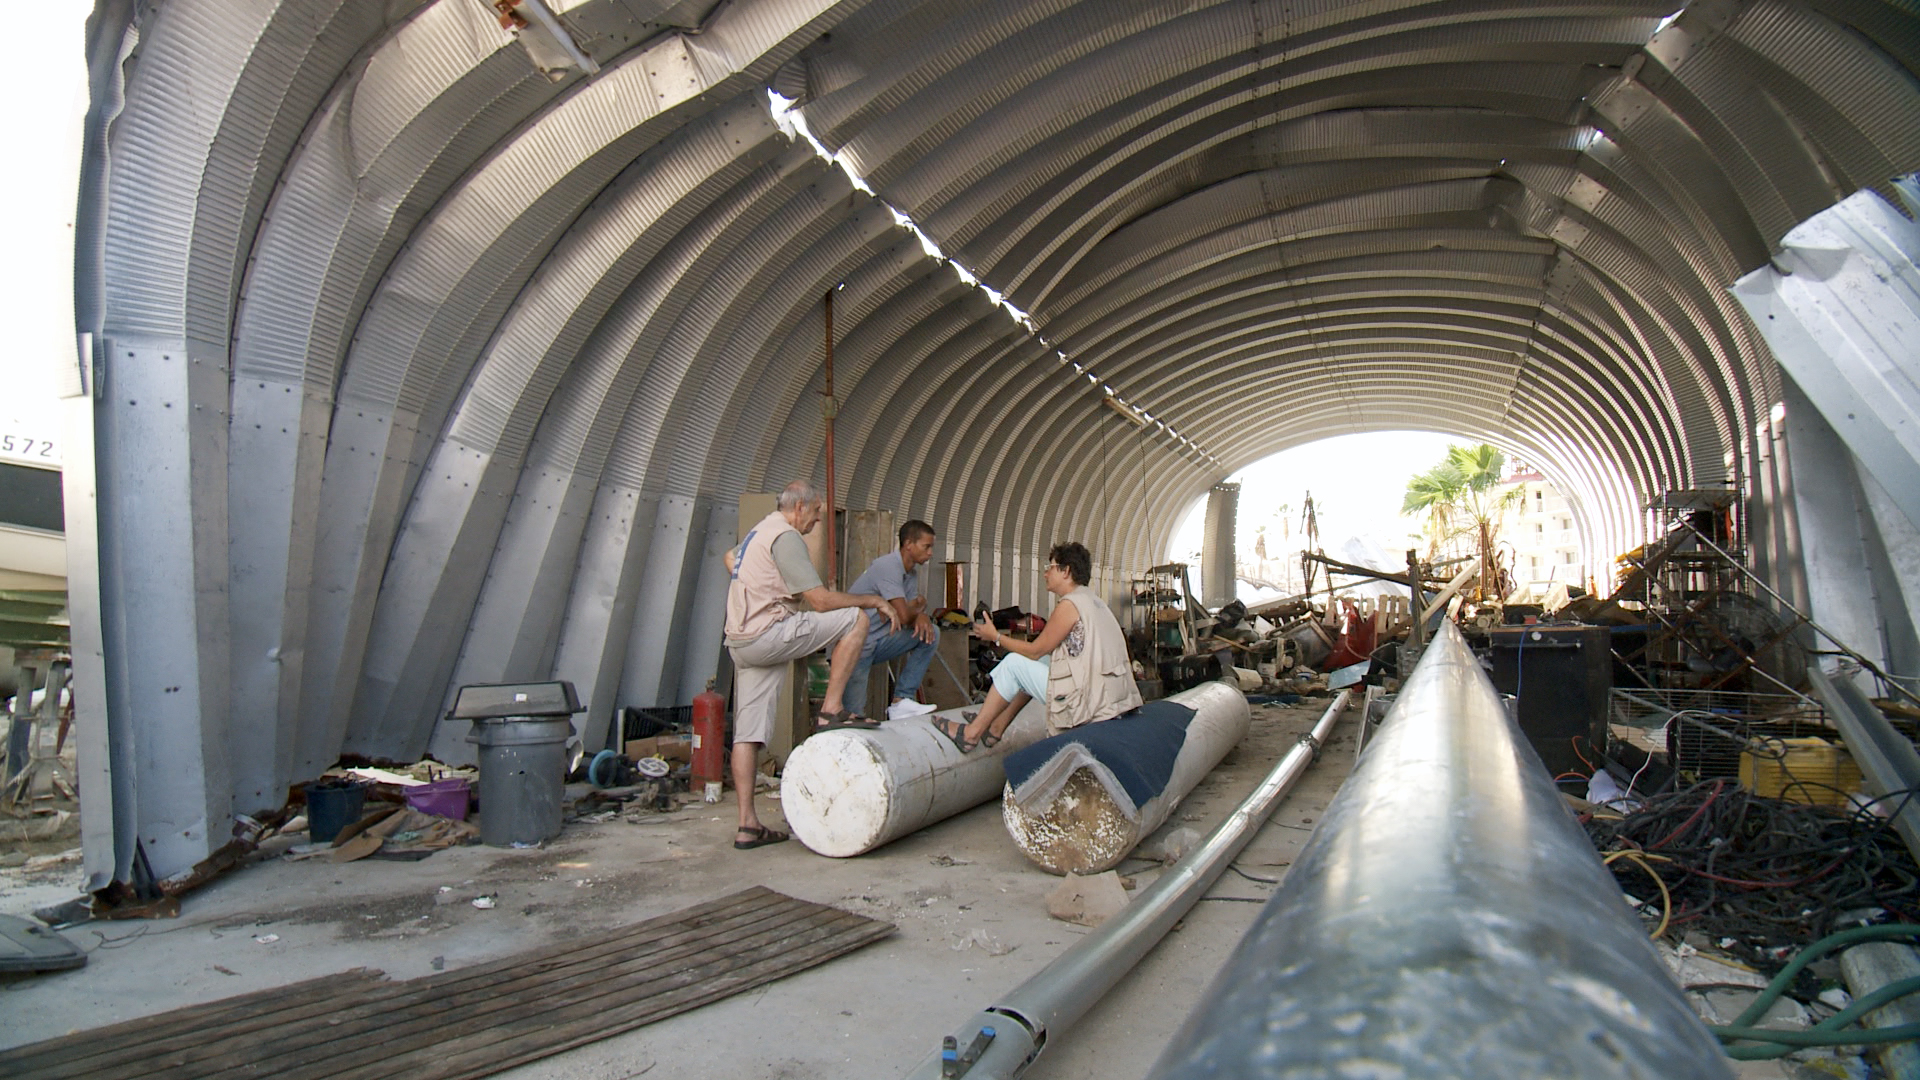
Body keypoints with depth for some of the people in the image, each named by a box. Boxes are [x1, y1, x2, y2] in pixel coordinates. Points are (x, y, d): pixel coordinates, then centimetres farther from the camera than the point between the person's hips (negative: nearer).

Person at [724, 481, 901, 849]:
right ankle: (831, 710, -6)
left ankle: (748, 825, 7)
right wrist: (875, 600, -5)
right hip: (766, 634, -10)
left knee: (747, 733, 6)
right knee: (855, 620, -9)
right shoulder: (786, 536, -11)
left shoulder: (758, 531, 21)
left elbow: (730, 558, 44)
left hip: (741, 643, 10)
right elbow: (821, 600, -16)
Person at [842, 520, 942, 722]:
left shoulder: (911, 574, 10)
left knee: (930, 632, -3)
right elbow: (904, 616, -26)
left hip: (876, 643, 9)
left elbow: (915, 611, 8)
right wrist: (919, 604, -4)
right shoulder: (889, 566, -19)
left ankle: (902, 700, -5)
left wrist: (921, 616, -16)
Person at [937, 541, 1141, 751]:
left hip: (1088, 704, -9)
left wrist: (995, 637, 7)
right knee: (1031, 664, 19)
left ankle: (972, 733, 8)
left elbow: (1035, 650, -5)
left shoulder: (1069, 605, -13)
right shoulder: (1094, 601, 14)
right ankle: (996, 727, 24)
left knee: (1014, 663, 0)